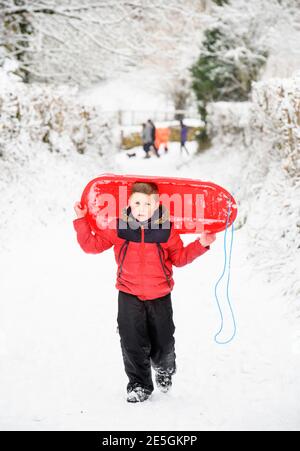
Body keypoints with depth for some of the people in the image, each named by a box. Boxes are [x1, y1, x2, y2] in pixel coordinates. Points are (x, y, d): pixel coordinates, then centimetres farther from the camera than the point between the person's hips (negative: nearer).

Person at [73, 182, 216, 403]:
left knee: (163, 342, 11)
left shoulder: (166, 229, -7)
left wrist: (200, 244, -6)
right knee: (132, 343, -1)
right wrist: (82, 221, -9)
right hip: (129, 295, 0)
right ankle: (139, 384, 18)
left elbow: (179, 257, 4)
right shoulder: (118, 227, -7)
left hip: (160, 295, 0)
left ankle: (165, 371, 44)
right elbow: (93, 244, -1)